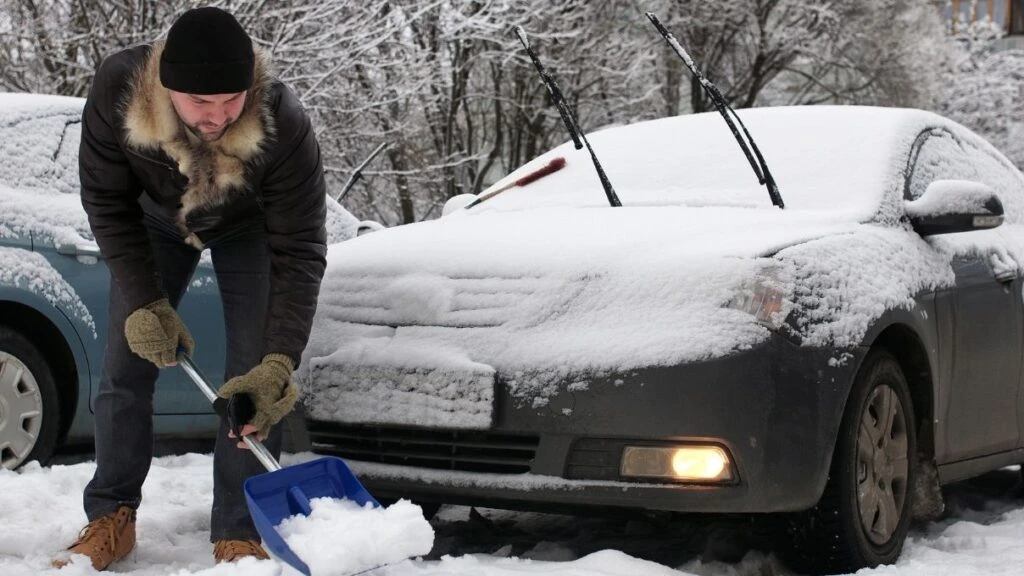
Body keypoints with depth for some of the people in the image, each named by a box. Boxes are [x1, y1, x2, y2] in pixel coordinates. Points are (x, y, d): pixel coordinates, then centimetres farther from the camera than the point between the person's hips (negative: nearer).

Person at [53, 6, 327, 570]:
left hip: (248, 227, -2)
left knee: (254, 379, -12)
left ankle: (239, 535, -4)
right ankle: (111, 518, 14)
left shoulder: (282, 122, -42)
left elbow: (299, 250, -35)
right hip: (157, 219, 2)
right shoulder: (117, 89, -37)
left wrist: (279, 361, -42)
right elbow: (107, 204, -21)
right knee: (125, 368, 0)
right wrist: (144, 303, -26)